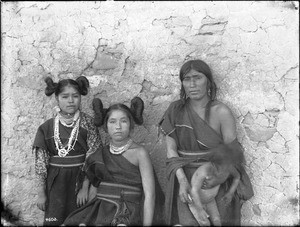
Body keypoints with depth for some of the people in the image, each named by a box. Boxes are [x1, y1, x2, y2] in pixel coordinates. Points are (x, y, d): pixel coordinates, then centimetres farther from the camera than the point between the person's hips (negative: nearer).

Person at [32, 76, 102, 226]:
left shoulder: (87, 123, -6)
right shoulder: (47, 127, -1)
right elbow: (40, 163, 2)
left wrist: (85, 188, -10)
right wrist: (41, 193, 1)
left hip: (80, 180, -1)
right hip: (55, 183, 1)